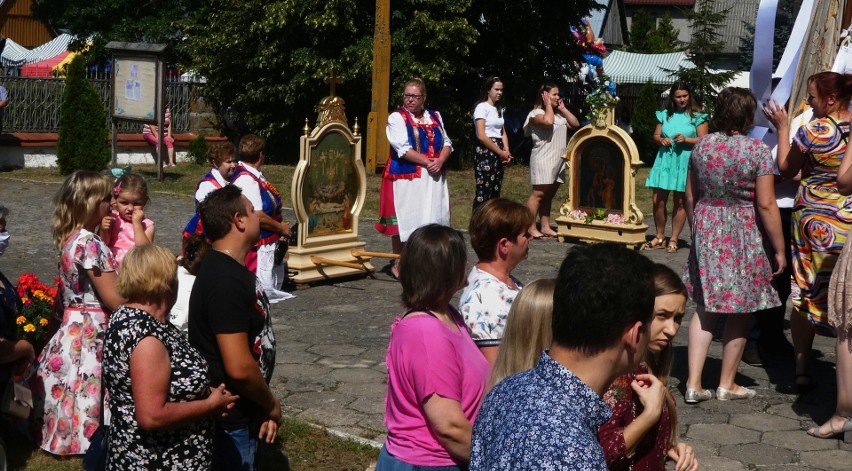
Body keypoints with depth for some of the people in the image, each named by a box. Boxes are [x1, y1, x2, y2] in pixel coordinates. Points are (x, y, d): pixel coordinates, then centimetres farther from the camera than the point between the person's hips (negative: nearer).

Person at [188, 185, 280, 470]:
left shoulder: (232, 269, 8)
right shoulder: (226, 281, -25)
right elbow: (239, 367, -29)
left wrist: (264, 406, 6)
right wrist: (271, 405, -12)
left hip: (245, 416, 10)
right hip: (231, 423, -10)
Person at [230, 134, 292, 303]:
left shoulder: (254, 176, 9)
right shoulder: (246, 180, -22)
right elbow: (257, 216, -27)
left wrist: (281, 226, 2)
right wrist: (282, 228, -13)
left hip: (270, 243, 11)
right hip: (258, 248, -11)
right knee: (264, 291, -7)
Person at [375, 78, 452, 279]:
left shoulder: (435, 117, 13)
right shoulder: (397, 118, -4)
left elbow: (446, 143, 12)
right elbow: (403, 149, -14)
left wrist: (440, 161, -9)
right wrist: (427, 162, -16)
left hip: (433, 178, 5)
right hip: (406, 177, -5)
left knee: (432, 219, 4)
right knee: (403, 220, 0)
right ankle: (398, 263, 11)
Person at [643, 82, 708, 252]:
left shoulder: (697, 116, -1)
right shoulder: (665, 114, 11)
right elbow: (656, 135, 15)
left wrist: (686, 139, -19)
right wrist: (661, 140, -7)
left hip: (684, 162, -4)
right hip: (664, 160, 4)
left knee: (679, 202, 2)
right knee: (657, 200, 2)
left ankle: (674, 240, 10)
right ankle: (659, 238, 16)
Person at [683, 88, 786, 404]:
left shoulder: (701, 146, 2)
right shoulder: (758, 151, -12)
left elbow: (690, 196, 9)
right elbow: (766, 205, -12)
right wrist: (779, 249, -5)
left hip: (706, 231, 5)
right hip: (743, 236, -5)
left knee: (705, 307, 12)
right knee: (740, 310, 9)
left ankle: (694, 383, 8)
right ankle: (727, 384, 18)